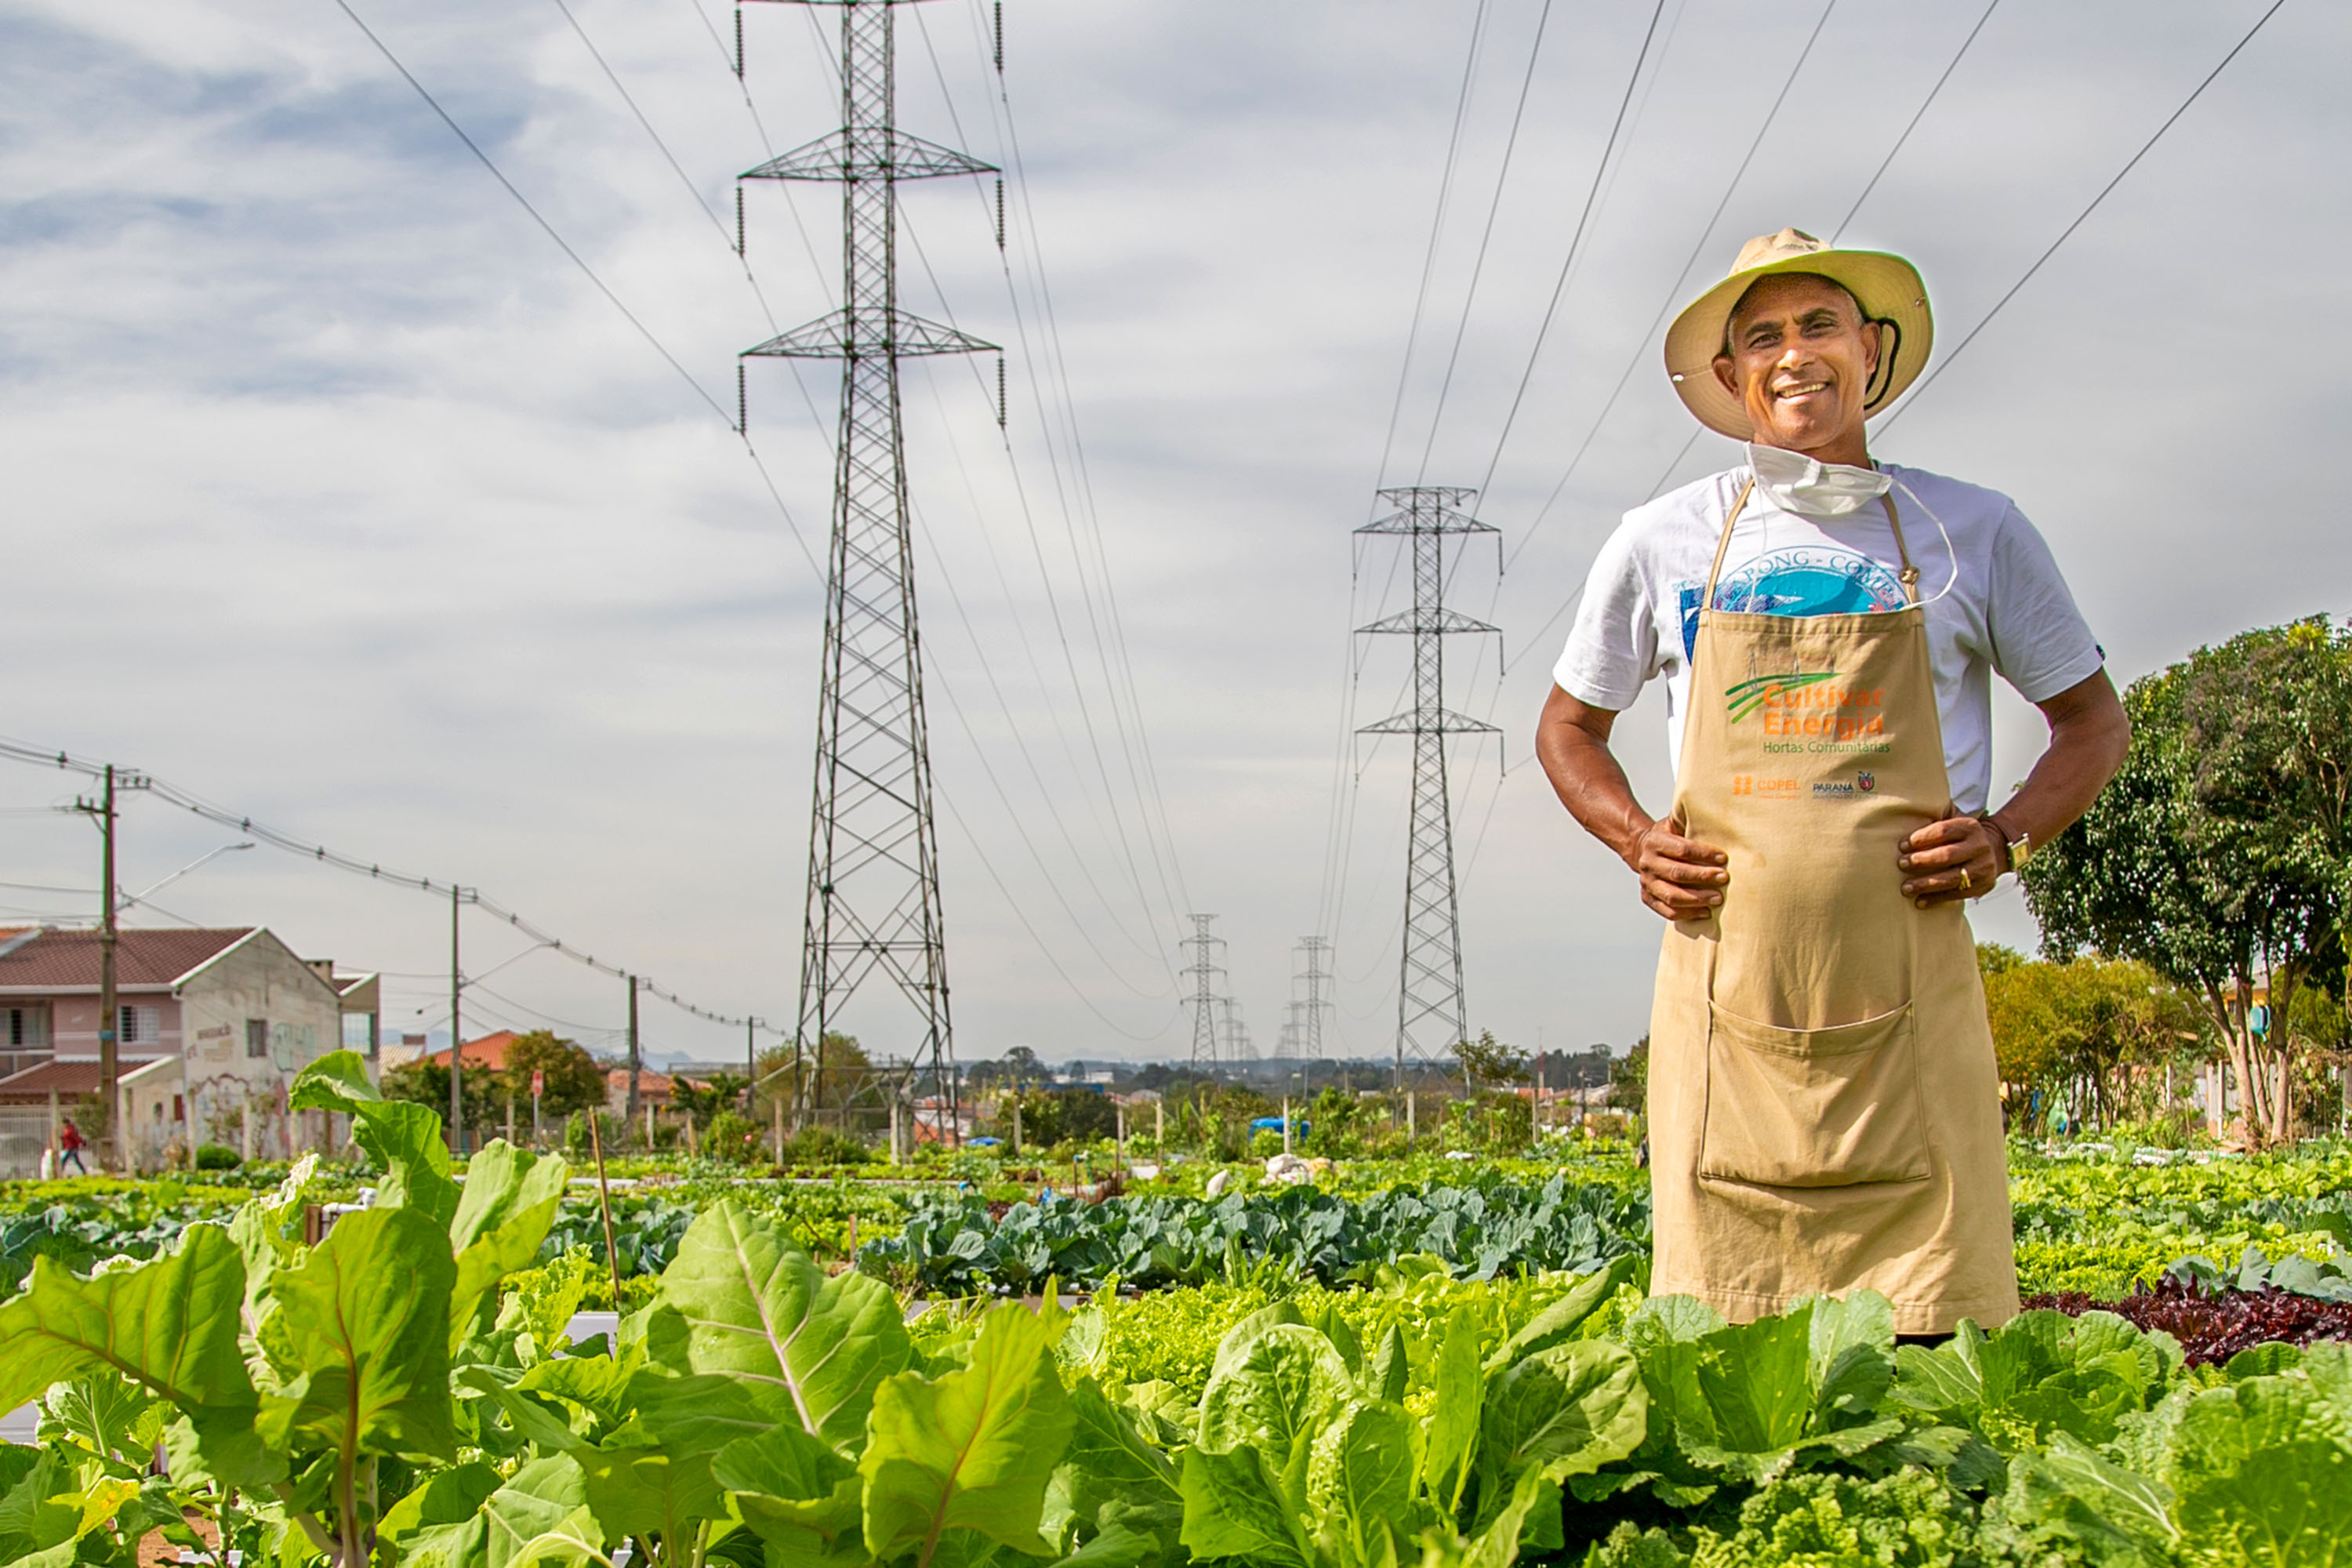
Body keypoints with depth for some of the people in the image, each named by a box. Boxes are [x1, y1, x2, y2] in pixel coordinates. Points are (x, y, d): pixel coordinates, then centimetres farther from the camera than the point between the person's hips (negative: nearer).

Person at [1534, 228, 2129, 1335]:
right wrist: (1637, 841, 2)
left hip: (1906, 987, 0)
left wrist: (2006, 837, -1)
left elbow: (2095, 723, 18)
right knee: (1719, 1340, -1)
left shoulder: (1973, 532, 8)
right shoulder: (1664, 543, 10)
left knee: (1936, 1338, -6)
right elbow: (1567, 728, 22)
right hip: (1725, 979, 1)